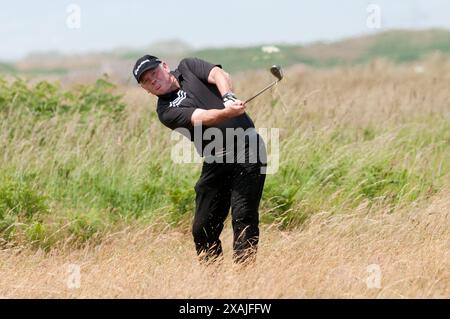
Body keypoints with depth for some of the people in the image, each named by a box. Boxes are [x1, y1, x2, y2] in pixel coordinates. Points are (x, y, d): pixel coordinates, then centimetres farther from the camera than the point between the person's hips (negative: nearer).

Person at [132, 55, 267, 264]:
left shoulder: (188, 67, 12)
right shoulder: (166, 111, 4)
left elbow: (220, 75, -5)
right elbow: (201, 117, -14)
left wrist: (228, 98, -27)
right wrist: (227, 112, -33)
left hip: (246, 145, -2)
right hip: (215, 162, 2)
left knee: (243, 217, -13)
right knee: (202, 229, 0)